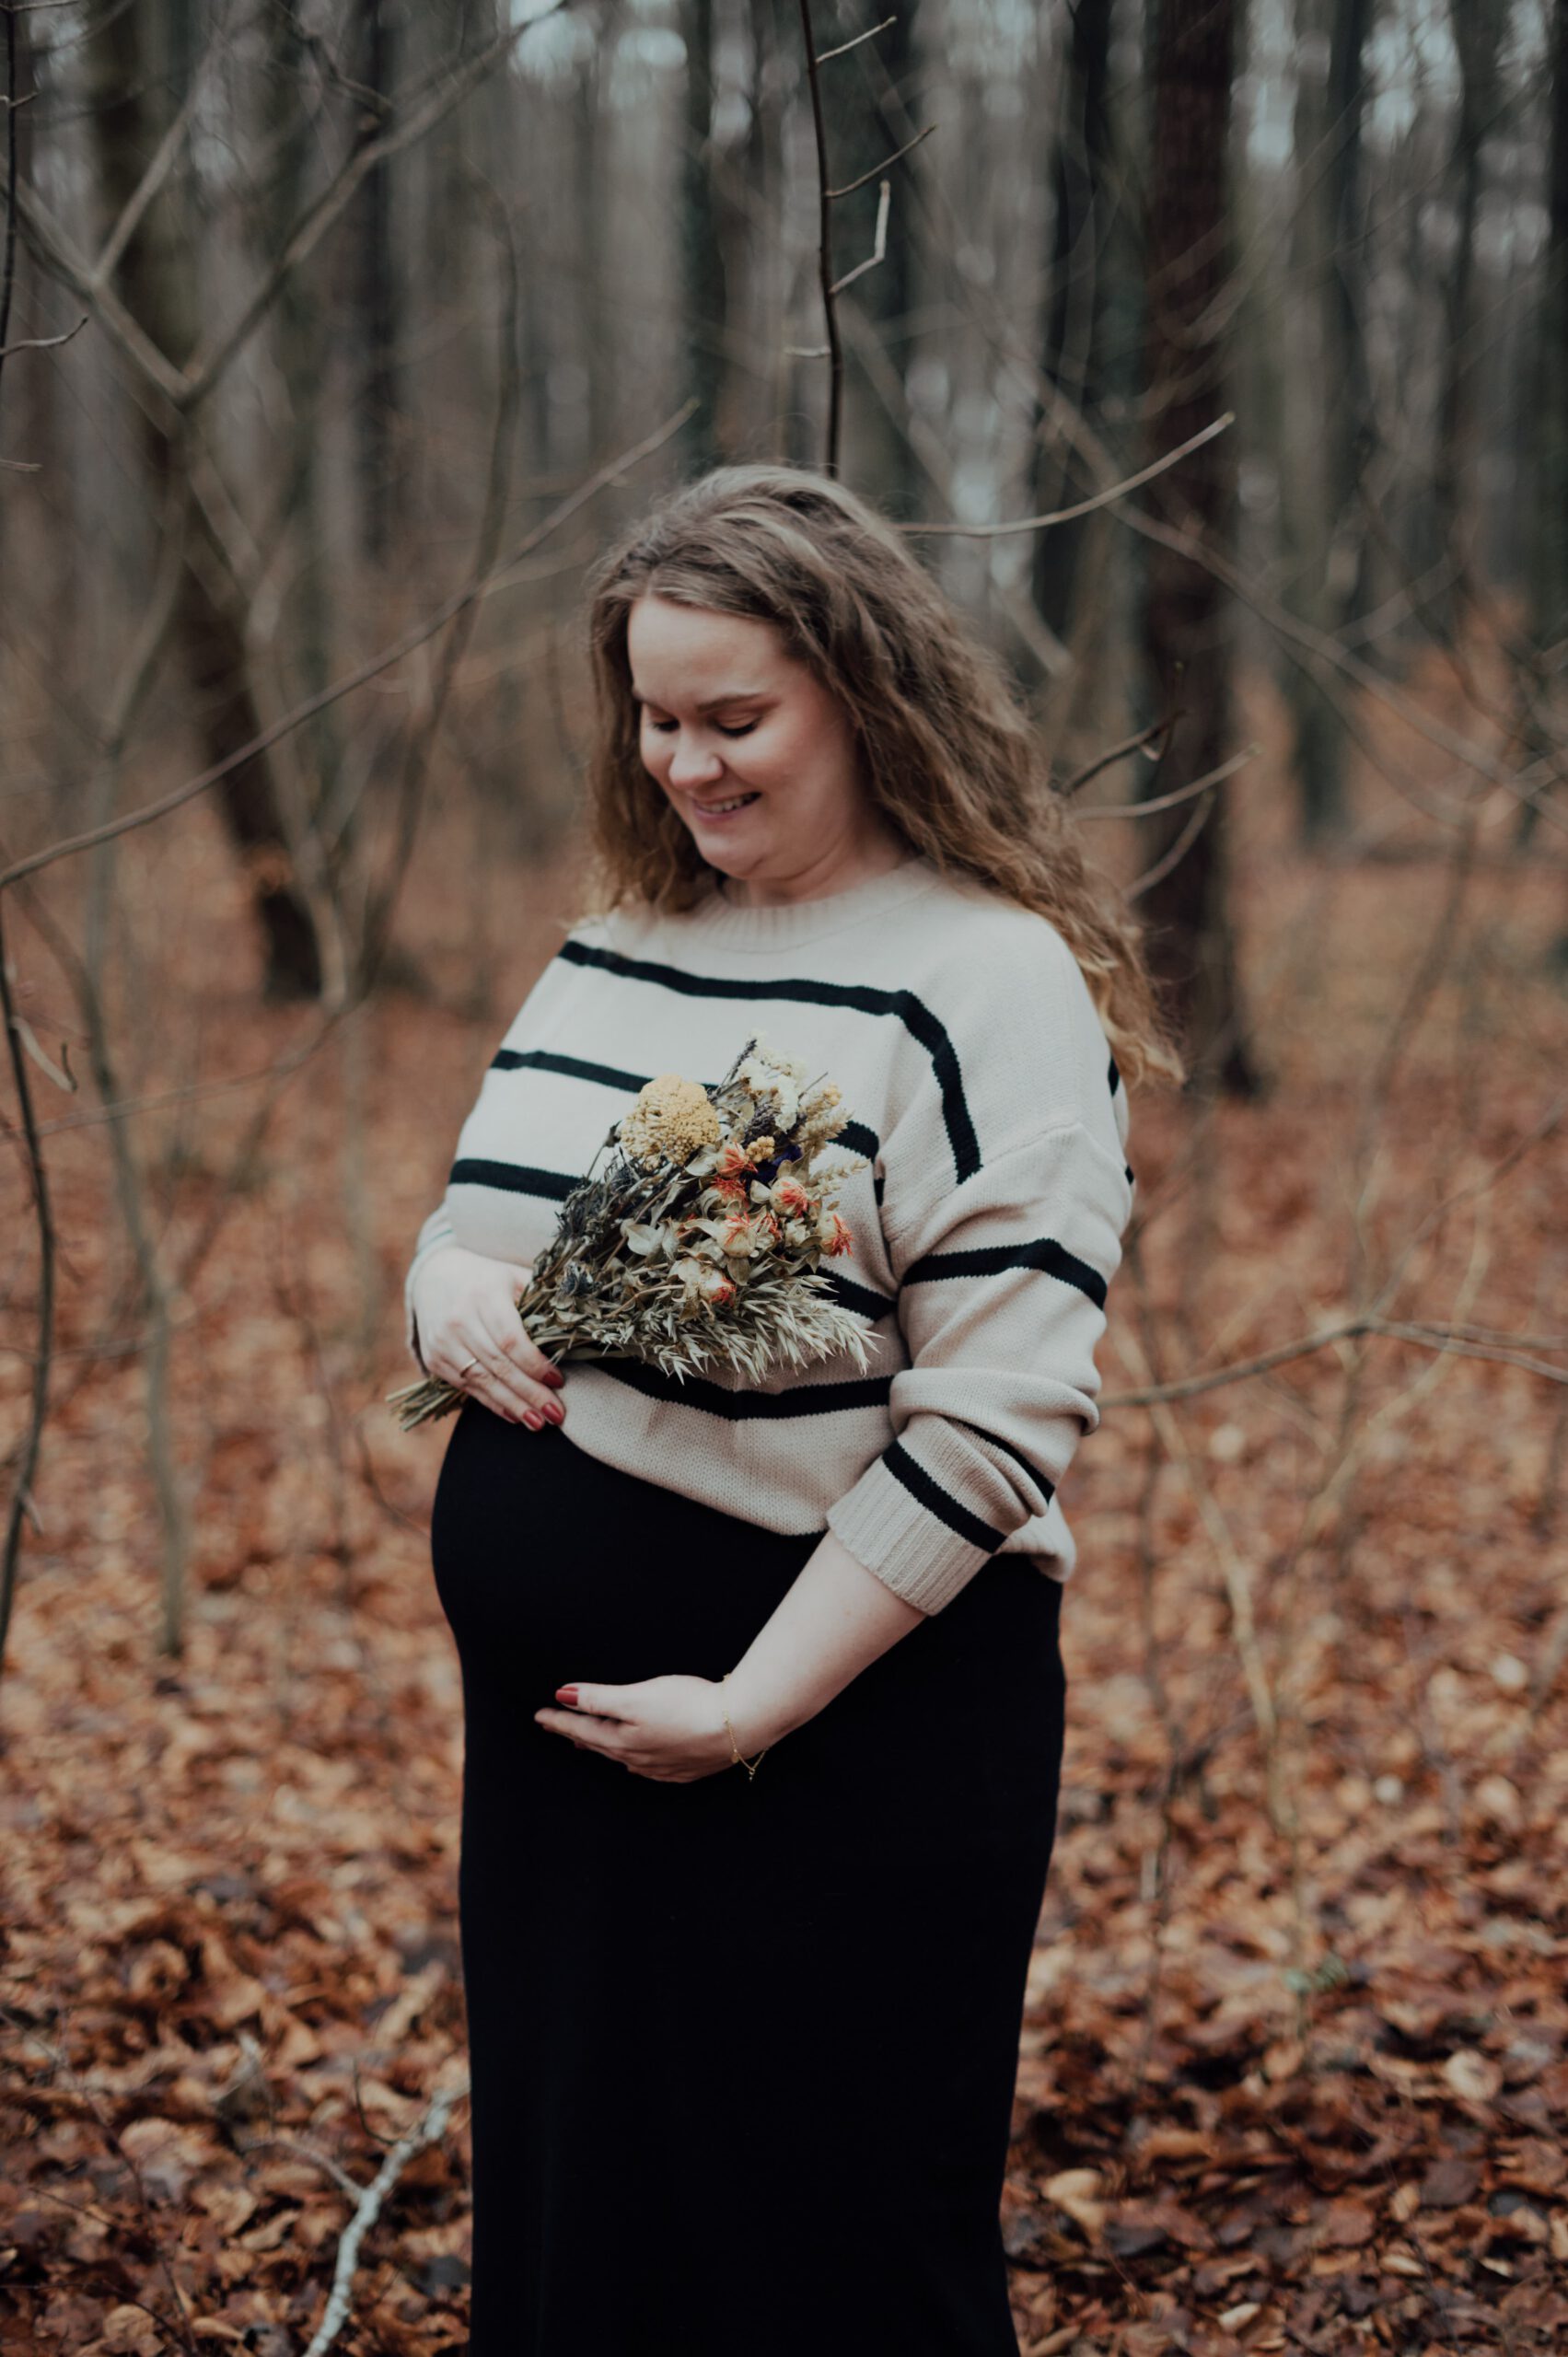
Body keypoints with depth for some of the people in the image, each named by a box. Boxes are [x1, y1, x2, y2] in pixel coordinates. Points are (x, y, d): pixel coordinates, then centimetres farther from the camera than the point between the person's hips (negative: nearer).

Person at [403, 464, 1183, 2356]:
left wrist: (756, 1705, -19)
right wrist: (446, 1292, -5)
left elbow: (1000, 1415, -18)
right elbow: (476, 1228, 20)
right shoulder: (611, 949, 10)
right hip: (553, 1720, 7)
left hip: (846, 1727, -7)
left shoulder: (989, 979, -13)